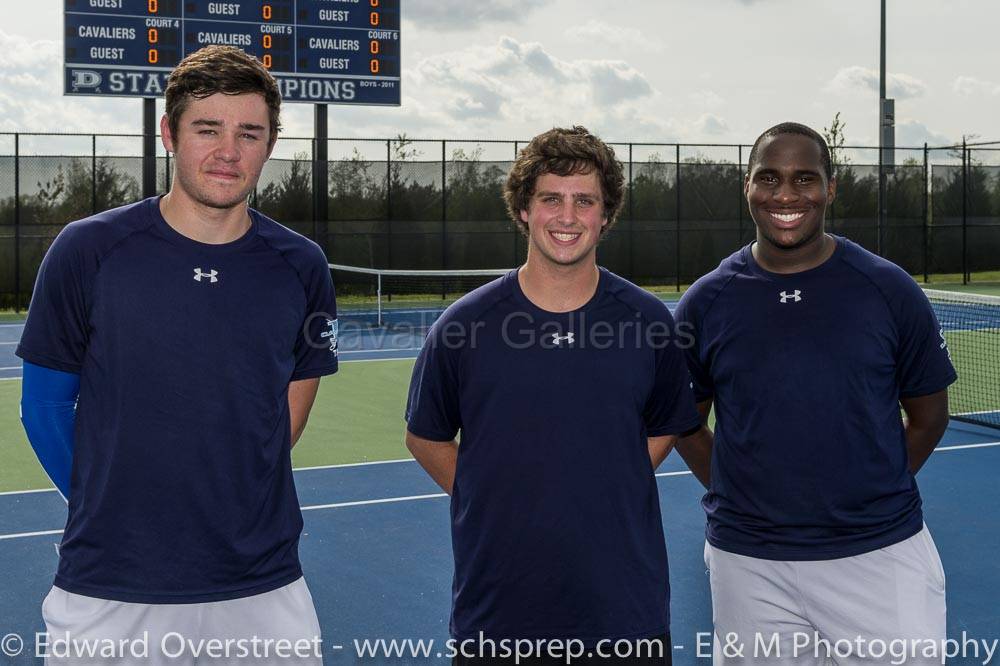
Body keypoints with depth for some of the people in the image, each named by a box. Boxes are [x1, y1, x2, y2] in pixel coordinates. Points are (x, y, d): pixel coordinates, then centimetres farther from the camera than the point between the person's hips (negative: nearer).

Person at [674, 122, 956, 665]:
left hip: (883, 554, 0)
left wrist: (873, 494, 4)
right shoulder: (705, 303, 0)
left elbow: (929, 416, 8)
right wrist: (739, 498, 2)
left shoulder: (890, 290, -1)